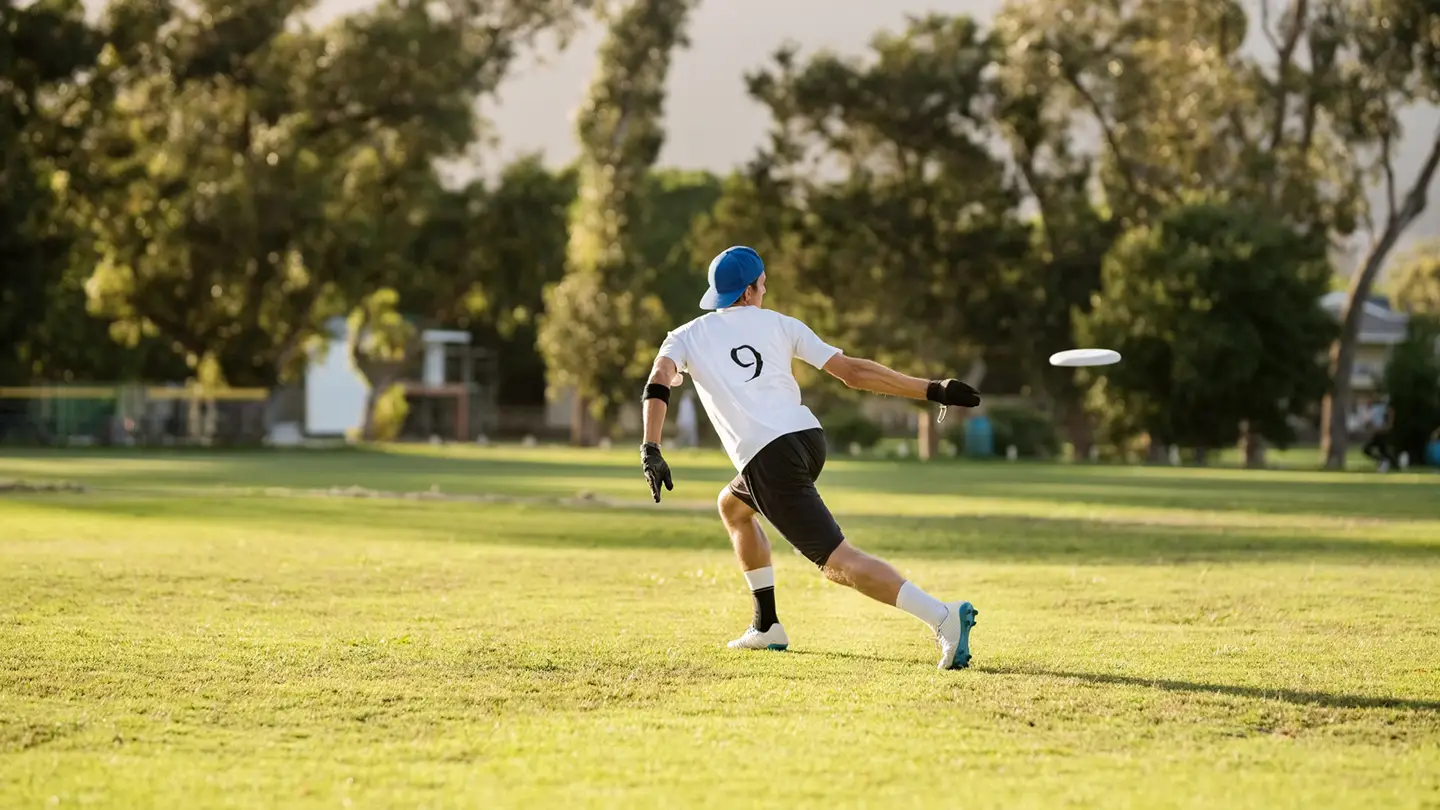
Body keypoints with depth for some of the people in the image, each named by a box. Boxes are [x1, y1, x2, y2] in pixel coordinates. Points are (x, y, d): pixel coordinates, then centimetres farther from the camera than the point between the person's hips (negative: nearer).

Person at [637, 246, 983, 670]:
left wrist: (651, 450, -15)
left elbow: (659, 381, -7)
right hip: (809, 438, 5)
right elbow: (852, 371, 9)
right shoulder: (779, 324, 18)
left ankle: (943, 616, -32)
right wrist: (932, 389, 10)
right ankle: (767, 626, 30)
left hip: (767, 458, -5)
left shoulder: (686, 337, 14)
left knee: (838, 562, -12)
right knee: (732, 505, 33)